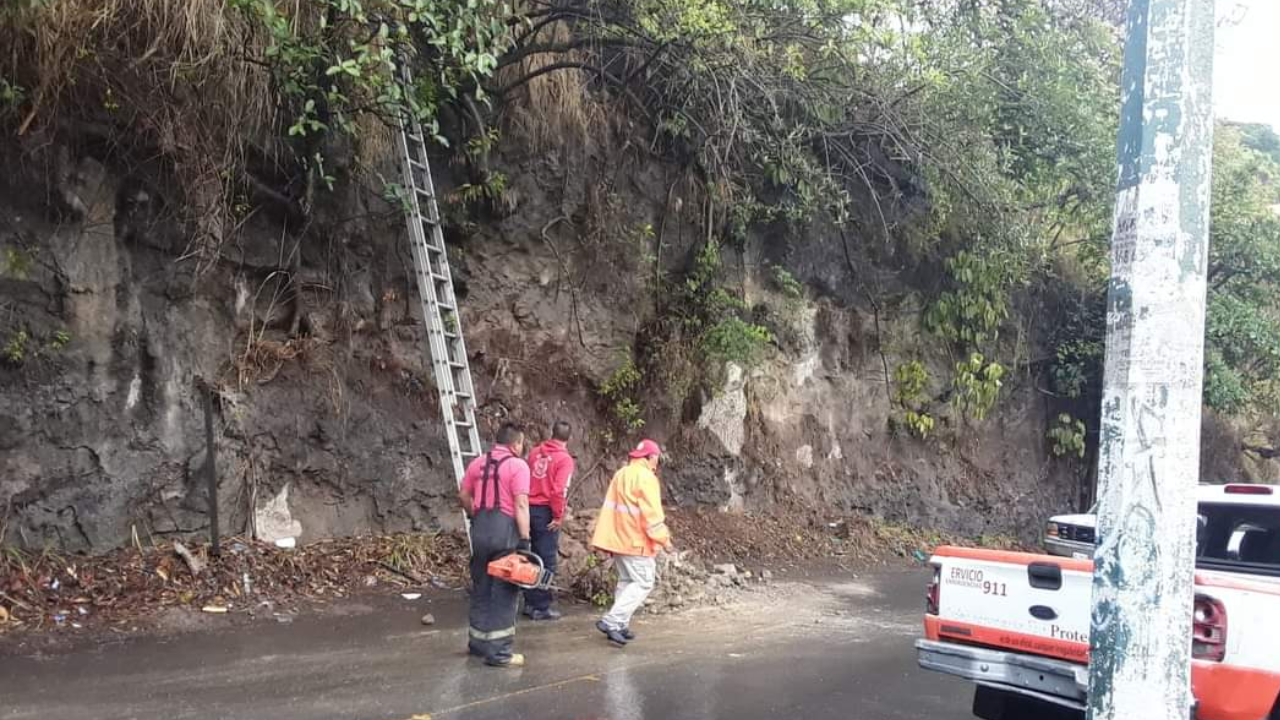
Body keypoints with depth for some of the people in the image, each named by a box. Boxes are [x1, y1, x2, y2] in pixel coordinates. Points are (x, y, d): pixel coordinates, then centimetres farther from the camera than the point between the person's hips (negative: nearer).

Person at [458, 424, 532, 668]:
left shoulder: (477, 463, 10)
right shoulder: (518, 466, -9)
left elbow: (463, 496, 13)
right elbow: (521, 505, -16)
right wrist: (525, 539, -16)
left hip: (480, 528, 6)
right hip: (505, 529, -6)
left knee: (481, 587, 17)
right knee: (504, 592, 0)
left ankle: (477, 641, 27)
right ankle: (498, 651, 0)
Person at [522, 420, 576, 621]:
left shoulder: (535, 452, 8)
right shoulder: (564, 459, -10)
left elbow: (525, 480, 12)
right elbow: (559, 491, -18)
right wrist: (558, 516, -9)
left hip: (530, 508, 6)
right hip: (546, 512, -6)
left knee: (533, 557, 16)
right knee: (547, 560, 2)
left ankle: (530, 602, 24)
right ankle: (541, 607, 6)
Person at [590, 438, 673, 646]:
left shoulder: (621, 475, 13)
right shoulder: (646, 477, -14)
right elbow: (651, 513, -19)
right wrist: (663, 538, -11)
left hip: (619, 538, 9)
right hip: (636, 541, -9)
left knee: (626, 581, 17)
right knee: (643, 583, -5)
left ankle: (620, 626, 15)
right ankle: (611, 621, -13)